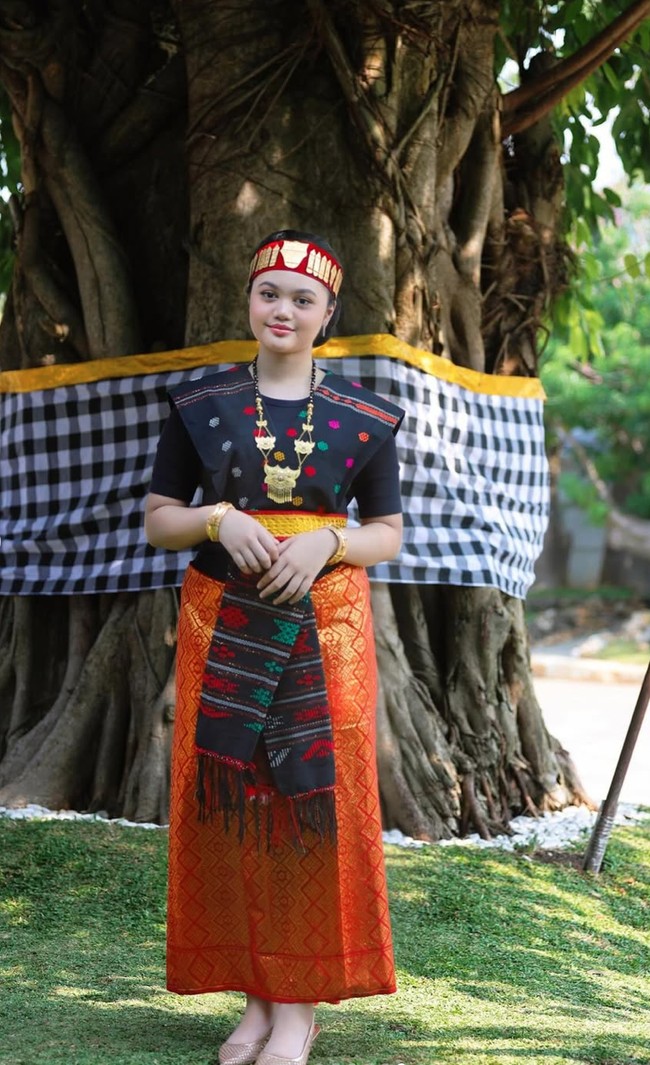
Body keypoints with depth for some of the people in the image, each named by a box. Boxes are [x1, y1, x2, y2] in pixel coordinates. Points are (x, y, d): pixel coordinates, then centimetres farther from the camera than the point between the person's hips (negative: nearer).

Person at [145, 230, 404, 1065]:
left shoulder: (364, 418, 4)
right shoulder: (200, 406, 5)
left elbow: (387, 534, 7)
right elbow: (158, 521, 7)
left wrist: (327, 540, -13)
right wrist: (219, 518, -13)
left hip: (325, 630, -1)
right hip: (223, 627, 1)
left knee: (318, 803, -3)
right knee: (227, 803, 0)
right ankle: (255, 996, 11)